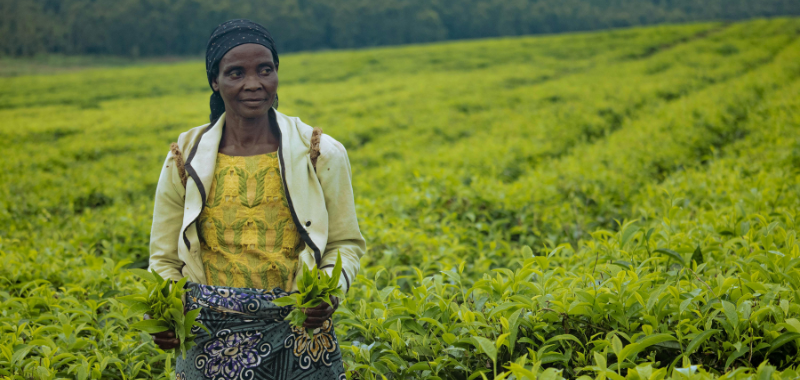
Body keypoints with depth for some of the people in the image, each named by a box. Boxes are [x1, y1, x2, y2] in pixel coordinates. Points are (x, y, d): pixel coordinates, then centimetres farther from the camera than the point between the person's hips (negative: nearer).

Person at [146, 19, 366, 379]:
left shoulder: (321, 155, -3)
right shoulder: (185, 161, 0)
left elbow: (345, 243, 6)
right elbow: (165, 260, 8)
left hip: (298, 338, -1)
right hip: (209, 345, 1)